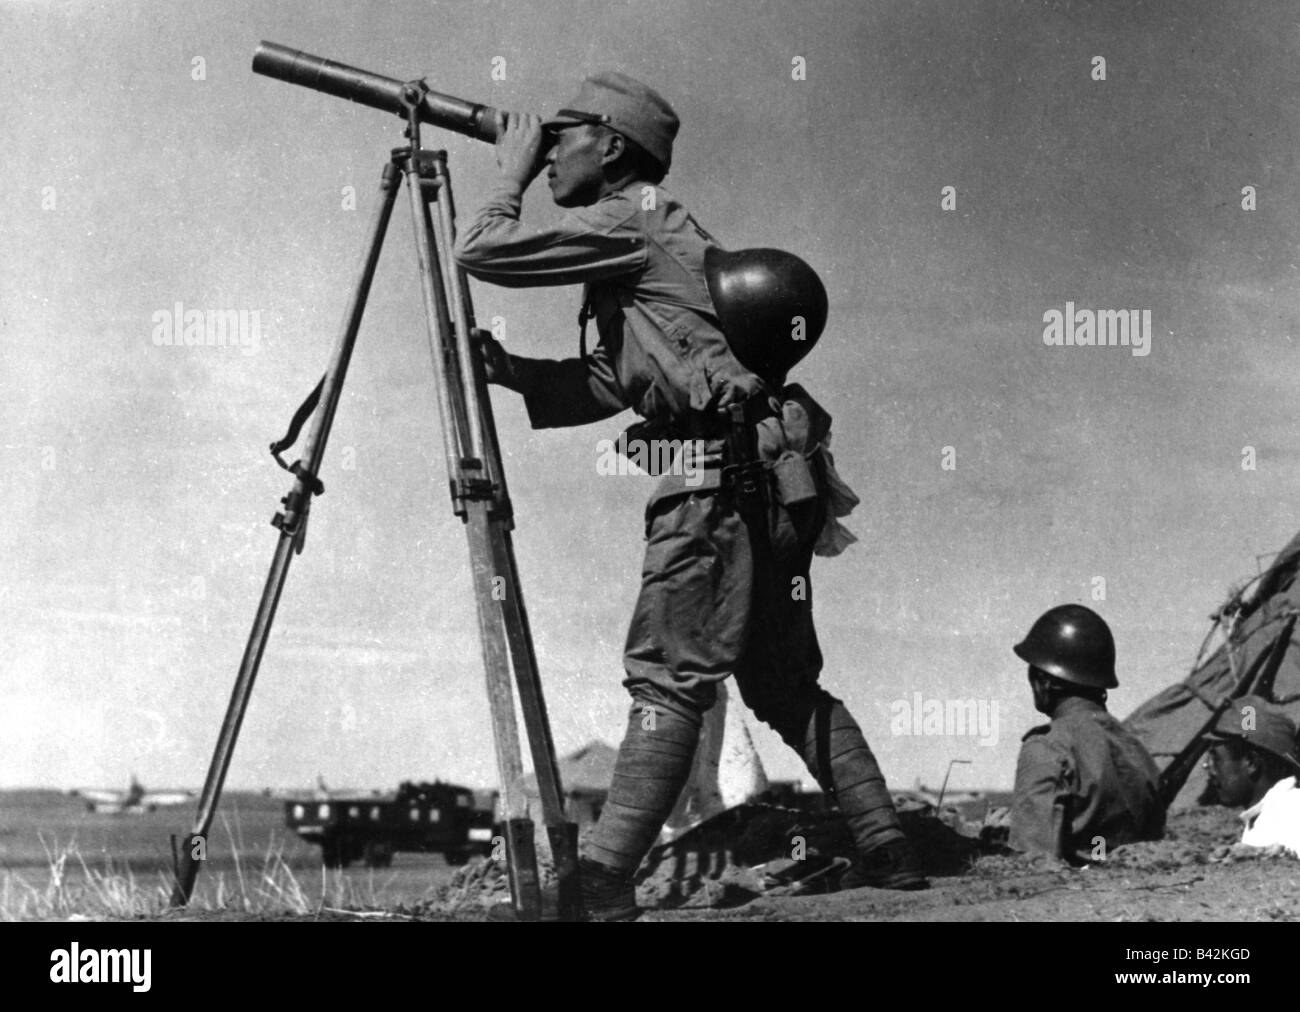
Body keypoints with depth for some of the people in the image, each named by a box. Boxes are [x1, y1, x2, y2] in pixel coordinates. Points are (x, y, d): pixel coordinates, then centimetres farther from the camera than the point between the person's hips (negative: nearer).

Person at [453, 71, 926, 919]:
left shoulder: (628, 221, -6)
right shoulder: (653, 230, 24)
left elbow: (481, 252, -7)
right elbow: (609, 383, 25)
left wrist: (508, 177, 9)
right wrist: (512, 372, 13)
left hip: (725, 472, -10)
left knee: (670, 675, -11)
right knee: (782, 682, 14)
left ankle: (604, 879, -12)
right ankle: (889, 852, 15)